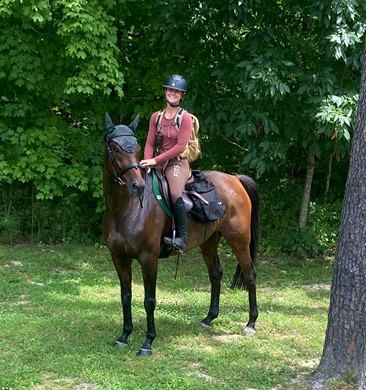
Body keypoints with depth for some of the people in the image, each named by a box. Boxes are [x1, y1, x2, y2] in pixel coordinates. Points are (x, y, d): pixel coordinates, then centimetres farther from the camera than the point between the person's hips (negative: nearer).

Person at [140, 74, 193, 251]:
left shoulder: (185, 118, -4)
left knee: (175, 193, -30)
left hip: (177, 162, -6)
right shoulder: (156, 117, 11)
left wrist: (156, 160, -17)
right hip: (156, 163, 6)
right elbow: (150, 143, 8)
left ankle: (181, 236, -23)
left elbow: (180, 146, -12)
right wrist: (148, 161, -13)